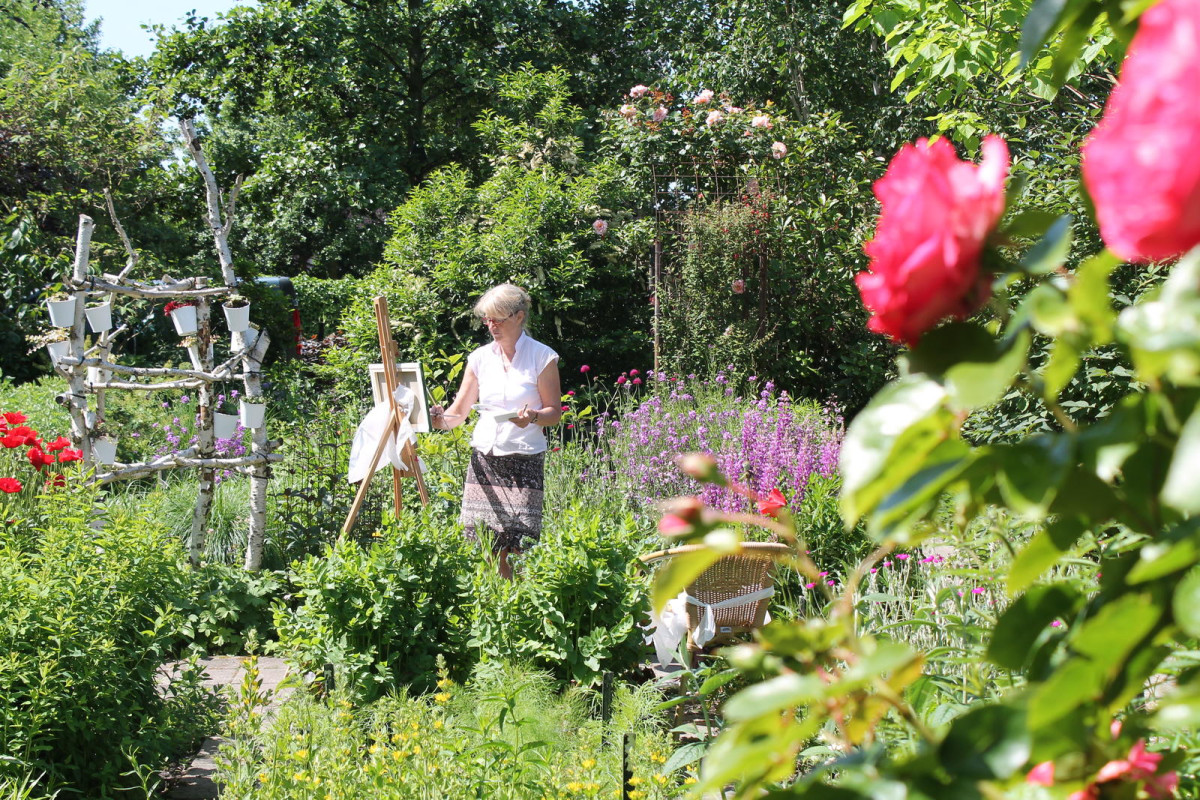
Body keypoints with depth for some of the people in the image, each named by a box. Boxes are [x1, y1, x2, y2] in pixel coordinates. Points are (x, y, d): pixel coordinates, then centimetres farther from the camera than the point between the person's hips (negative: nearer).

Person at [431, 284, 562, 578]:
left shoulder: (542, 357, 0)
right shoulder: (480, 358, 10)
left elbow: (555, 412, 1)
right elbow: (459, 412, 10)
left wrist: (532, 417, -21)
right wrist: (441, 419, -12)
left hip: (525, 458, -3)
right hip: (484, 458, 3)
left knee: (519, 545, -9)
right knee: (485, 544, -1)